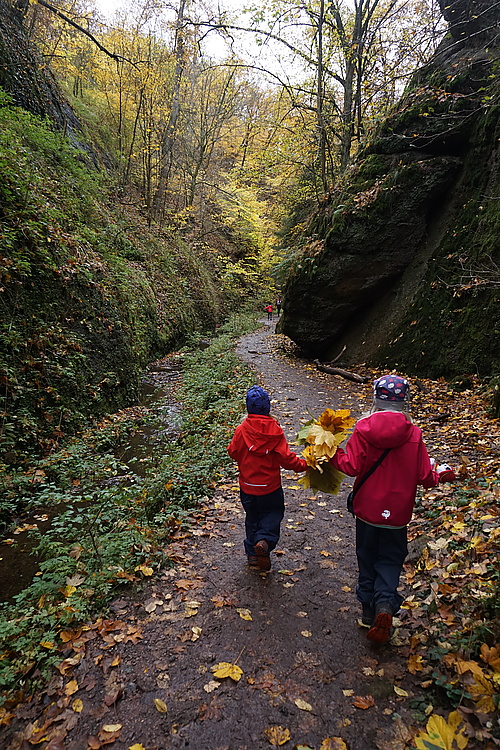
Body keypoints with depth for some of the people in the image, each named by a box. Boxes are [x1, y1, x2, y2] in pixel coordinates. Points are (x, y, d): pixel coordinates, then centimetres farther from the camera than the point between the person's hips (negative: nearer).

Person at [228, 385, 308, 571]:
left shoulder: (241, 430, -14)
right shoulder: (275, 431, -15)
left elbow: (233, 452, -3)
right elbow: (285, 457, -16)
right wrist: (303, 465, -1)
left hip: (248, 486, 2)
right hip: (270, 486, -1)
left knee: (252, 517, 20)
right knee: (273, 514, 17)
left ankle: (252, 553, 25)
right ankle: (265, 541, -8)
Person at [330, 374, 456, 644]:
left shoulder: (362, 429, -14)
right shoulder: (413, 433, -12)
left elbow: (352, 467, -17)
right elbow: (424, 476, -8)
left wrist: (333, 454, 0)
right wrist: (441, 475, 14)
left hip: (366, 508, 0)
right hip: (397, 511, 0)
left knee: (367, 558, 19)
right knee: (390, 559, 16)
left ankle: (369, 609, 29)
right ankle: (385, 604, -4)